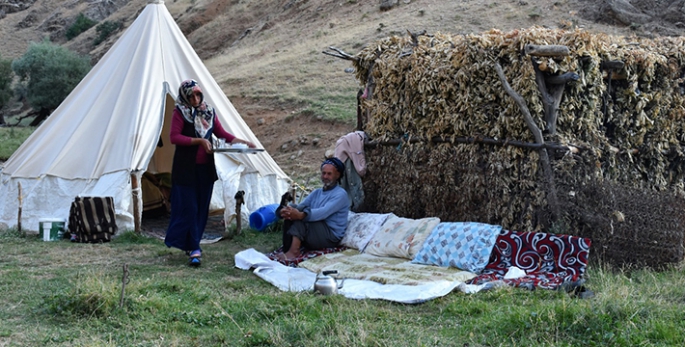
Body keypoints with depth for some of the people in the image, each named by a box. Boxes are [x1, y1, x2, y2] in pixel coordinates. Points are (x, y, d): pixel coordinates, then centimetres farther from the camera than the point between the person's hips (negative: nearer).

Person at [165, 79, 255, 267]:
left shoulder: (209, 111, 10)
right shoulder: (180, 112, -5)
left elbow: (221, 132, 15)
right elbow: (174, 137, -13)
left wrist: (239, 140, 1)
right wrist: (199, 141, -19)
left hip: (205, 168, 5)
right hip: (186, 168, -5)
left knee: (202, 207, 7)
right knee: (188, 207, -5)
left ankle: (191, 244, 19)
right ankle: (193, 248, -1)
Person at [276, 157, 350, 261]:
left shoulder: (340, 194, -7)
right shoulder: (317, 193, 18)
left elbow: (323, 212, -24)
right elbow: (301, 206, 3)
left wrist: (300, 215, -39)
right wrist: (289, 211, -22)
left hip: (331, 236, -7)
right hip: (312, 234, 7)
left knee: (300, 218, -26)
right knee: (290, 217, -16)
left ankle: (293, 251, -35)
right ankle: (287, 249, -24)